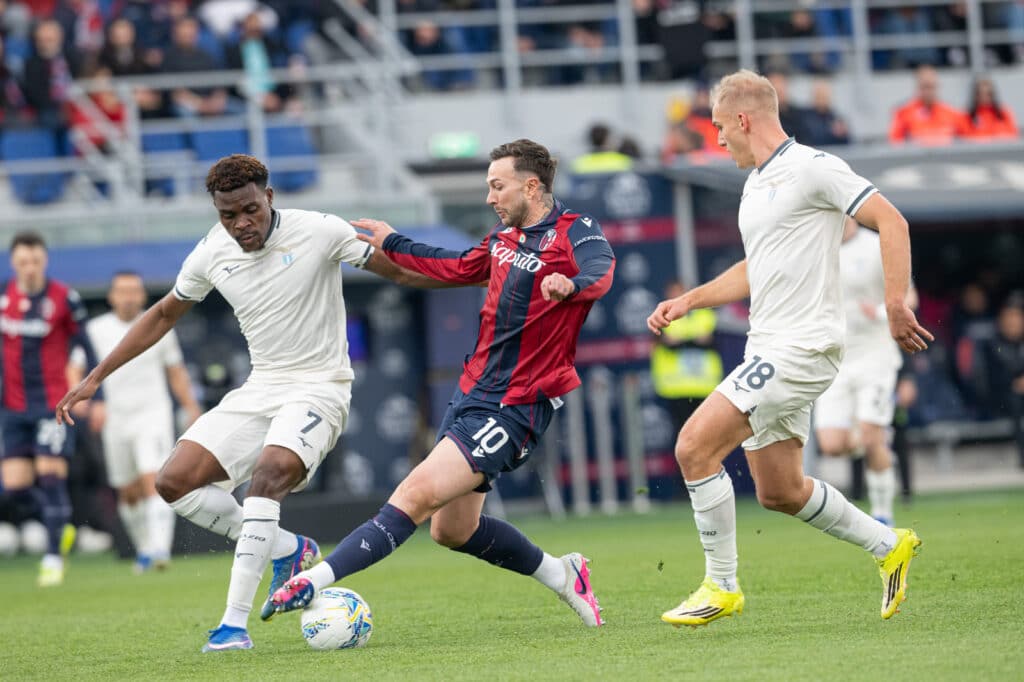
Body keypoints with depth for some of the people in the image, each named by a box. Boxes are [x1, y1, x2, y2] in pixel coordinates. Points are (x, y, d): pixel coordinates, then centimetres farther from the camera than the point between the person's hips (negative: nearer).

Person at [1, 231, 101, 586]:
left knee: (51, 477, -11)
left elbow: (86, 347, -2)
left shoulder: (63, 298, -7)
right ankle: (61, 525, 23)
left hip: (54, 404, -4)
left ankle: (54, 557, -4)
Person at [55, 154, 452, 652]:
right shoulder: (212, 254, 1)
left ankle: (235, 623, -31)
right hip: (260, 389, 6)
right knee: (174, 482, -8)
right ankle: (287, 549, 7)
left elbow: (401, 269, -7)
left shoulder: (318, 232, -13)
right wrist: (95, 377, 15)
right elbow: (164, 315, 16)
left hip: (319, 387, -6)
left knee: (269, 474, -32)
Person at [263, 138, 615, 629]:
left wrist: (571, 285, -56)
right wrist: (392, 246, 35)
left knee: (418, 495, -20)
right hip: (473, 389, 9)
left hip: (515, 406, -9)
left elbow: (600, 273, -34)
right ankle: (561, 575, 30)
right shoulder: (505, 235, 11)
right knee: (451, 529, 13)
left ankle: (314, 582, -25)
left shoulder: (575, 233, -12)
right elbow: (460, 268, 31)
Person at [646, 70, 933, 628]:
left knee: (695, 446, -16)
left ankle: (721, 587, -7)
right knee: (779, 492, 12)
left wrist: (895, 306, -20)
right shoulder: (756, 184, 18)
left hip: (801, 347, -10)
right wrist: (687, 301, 22)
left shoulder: (811, 168, -11)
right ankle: (888, 545, 28)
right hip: (769, 350, 10)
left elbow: (891, 221, -14)